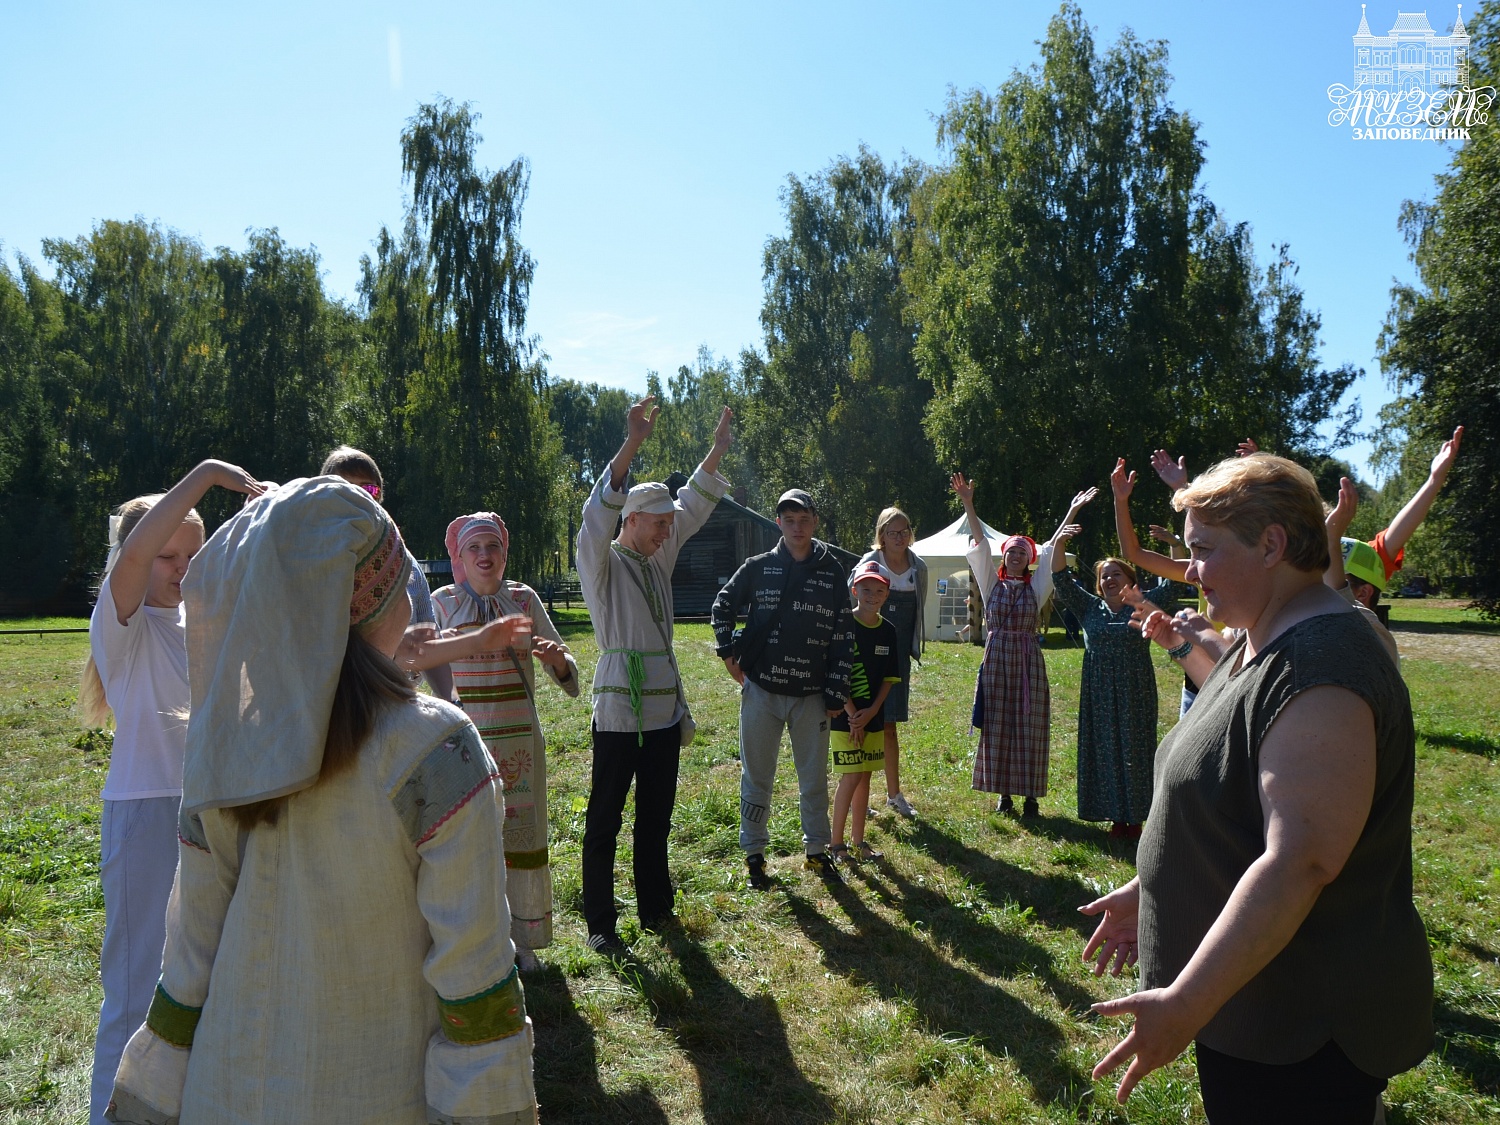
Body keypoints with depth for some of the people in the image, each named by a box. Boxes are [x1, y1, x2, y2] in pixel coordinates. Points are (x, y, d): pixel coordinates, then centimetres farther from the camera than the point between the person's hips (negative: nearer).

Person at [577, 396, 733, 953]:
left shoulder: (660, 559, 12)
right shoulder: (601, 562, -7)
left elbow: (692, 509, 13)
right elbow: (597, 515, -24)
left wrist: (716, 452, 2)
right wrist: (631, 444, -34)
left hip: (665, 712, 7)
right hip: (618, 713, -7)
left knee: (656, 817, 16)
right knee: (604, 821, 3)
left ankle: (655, 907, 28)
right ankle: (600, 923, 14)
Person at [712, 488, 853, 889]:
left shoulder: (833, 573, 1)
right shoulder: (757, 567, -1)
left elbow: (841, 637, 2)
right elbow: (722, 607, 11)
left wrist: (836, 694, -1)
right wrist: (729, 653, 0)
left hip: (811, 695, 1)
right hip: (761, 690, -1)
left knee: (815, 779, 11)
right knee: (756, 777, 9)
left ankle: (817, 852, 28)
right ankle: (754, 853, 22)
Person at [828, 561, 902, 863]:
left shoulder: (889, 632, 4)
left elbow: (889, 678, 5)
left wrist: (871, 711, -8)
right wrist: (852, 714, -14)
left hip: (873, 716, 5)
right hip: (845, 716, -5)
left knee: (864, 776, 11)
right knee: (851, 777, -5)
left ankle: (859, 842, 22)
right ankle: (835, 844, 7)